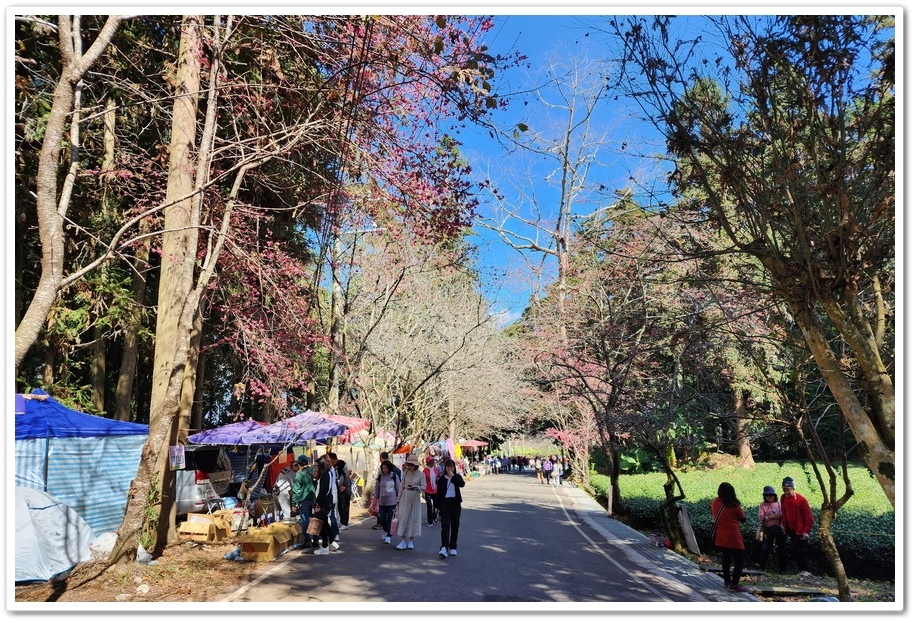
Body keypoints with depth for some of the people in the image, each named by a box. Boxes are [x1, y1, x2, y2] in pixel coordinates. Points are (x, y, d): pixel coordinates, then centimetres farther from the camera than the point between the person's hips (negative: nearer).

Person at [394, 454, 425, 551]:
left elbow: (424, 487, -8)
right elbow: (402, 485, 6)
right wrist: (398, 498, 7)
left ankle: (411, 540, 17)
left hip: (415, 499, -2)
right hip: (405, 498, 2)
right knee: (403, 518, -2)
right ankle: (403, 541, 2)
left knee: (413, 518, 4)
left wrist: (415, 487, -26)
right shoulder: (406, 472, 0)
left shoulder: (421, 474, -7)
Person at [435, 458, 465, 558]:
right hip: (445, 503, -2)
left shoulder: (457, 477, 6)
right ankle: (444, 548, -20)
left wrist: (453, 476, -15)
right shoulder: (441, 479, 3)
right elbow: (438, 492, 2)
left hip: (455, 503, 2)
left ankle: (453, 547, 18)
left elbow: (462, 484, -16)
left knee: (455, 527, 8)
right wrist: (437, 506, -3)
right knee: (445, 526, -13)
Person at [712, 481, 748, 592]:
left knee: (726, 557, 20)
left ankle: (727, 581, 27)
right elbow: (743, 519, 0)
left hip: (720, 536, 6)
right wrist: (741, 511, 16)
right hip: (733, 537, -6)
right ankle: (734, 584, -6)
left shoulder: (715, 502, 0)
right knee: (739, 561, 1)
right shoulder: (734, 505, -12)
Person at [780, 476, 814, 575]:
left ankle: (804, 570, 3)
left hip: (801, 531, -6)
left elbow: (809, 516, -13)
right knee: (795, 550, 7)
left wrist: (806, 531, -15)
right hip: (791, 530, 6)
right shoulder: (783, 498, 2)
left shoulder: (801, 499, -15)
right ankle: (801, 569, 16)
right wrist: (784, 525, 10)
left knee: (800, 551, -5)